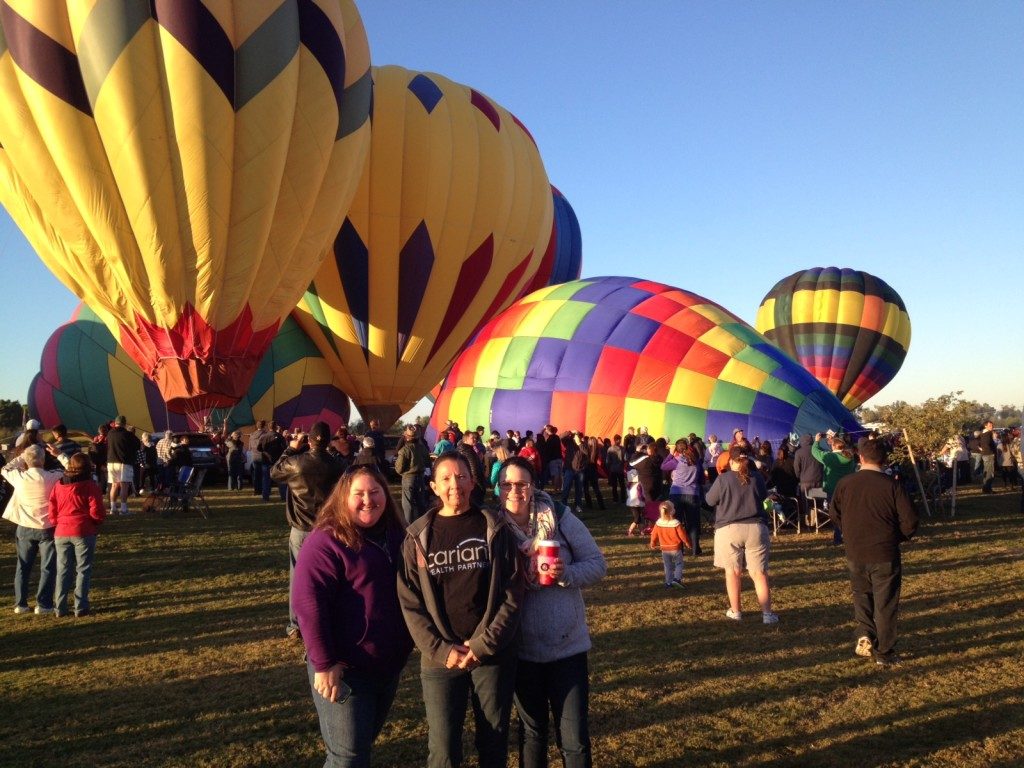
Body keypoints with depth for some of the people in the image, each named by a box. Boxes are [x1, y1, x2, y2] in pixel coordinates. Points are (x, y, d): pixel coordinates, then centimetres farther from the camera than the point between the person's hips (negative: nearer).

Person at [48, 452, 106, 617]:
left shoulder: (58, 486, 7)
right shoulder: (90, 486, -8)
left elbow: (52, 511, 6)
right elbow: (97, 511, -10)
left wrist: (58, 524, 18)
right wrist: (97, 523, 8)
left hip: (61, 532, 4)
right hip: (83, 532, -4)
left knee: (62, 570, 11)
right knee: (83, 570, 4)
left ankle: (60, 608, 13)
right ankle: (81, 607, 4)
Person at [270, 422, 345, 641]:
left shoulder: (295, 463, -15)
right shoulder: (336, 466, -7)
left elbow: (273, 473, 5)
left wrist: (290, 449, 6)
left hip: (301, 529, -1)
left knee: (298, 576, 9)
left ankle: (295, 625, 15)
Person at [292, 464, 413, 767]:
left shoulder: (396, 535, 6)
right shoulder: (327, 540, -15)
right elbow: (308, 602, -21)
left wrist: (408, 645, 12)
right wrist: (324, 663, -23)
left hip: (390, 665, 7)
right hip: (345, 668, -6)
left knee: (365, 743, 22)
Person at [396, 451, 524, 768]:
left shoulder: (496, 529, -1)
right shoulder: (418, 536, 0)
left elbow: (512, 594, -4)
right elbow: (410, 603, -2)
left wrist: (483, 644, -12)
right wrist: (441, 650, -12)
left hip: (494, 655, 0)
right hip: (440, 659, 0)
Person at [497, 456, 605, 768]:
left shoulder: (561, 518, -9)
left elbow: (598, 564, -5)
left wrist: (565, 574, -22)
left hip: (568, 645, -1)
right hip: (522, 648, 1)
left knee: (575, 737, 6)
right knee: (531, 731, 19)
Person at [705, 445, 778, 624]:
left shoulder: (723, 479, -8)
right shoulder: (757, 477, 0)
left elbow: (710, 500, 4)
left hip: (729, 529, -2)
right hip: (756, 528, 2)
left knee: (733, 571, 12)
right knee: (760, 573, 5)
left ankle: (735, 611, 19)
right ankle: (767, 613, 3)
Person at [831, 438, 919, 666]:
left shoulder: (844, 484, -4)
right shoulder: (892, 486, -13)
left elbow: (835, 514, 7)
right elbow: (910, 520, -12)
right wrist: (900, 537, 8)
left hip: (855, 553, 2)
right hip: (885, 554, -2)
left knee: (862, 594, 23)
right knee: (885, 604, 9)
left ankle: (865, 634, 3)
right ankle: (884, 653, 18)